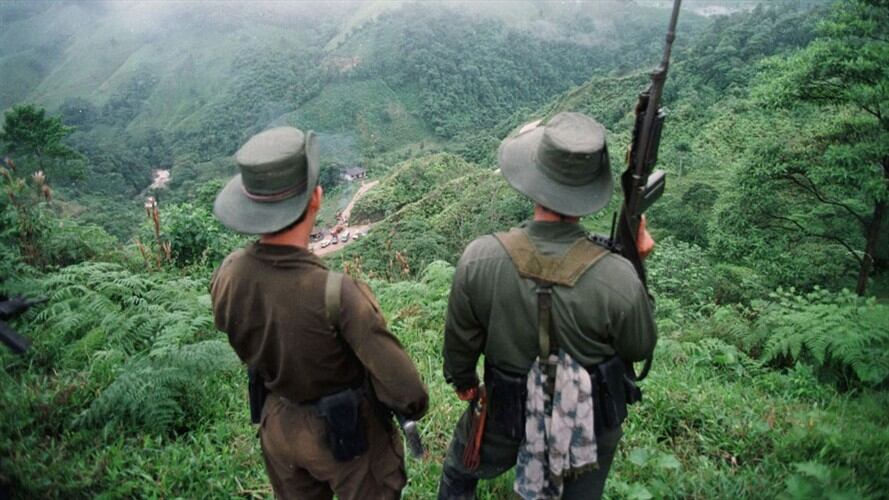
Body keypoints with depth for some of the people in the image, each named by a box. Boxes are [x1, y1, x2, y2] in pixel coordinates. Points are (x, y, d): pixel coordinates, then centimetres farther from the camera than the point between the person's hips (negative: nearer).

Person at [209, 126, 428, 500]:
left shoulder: (227, 276, -21)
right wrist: (414, 407, -8)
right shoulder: (338, 294, -38)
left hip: (280, 424, 5)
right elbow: (404, 390, -32)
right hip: (350, 433, -4)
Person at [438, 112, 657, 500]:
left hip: (508, 415, 0)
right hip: (589, 424, 1)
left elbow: (460, 337, -11)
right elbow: (640, 348, -11)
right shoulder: (618, 277, -32)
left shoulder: (479, 259, -29)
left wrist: (461, 380, 11)